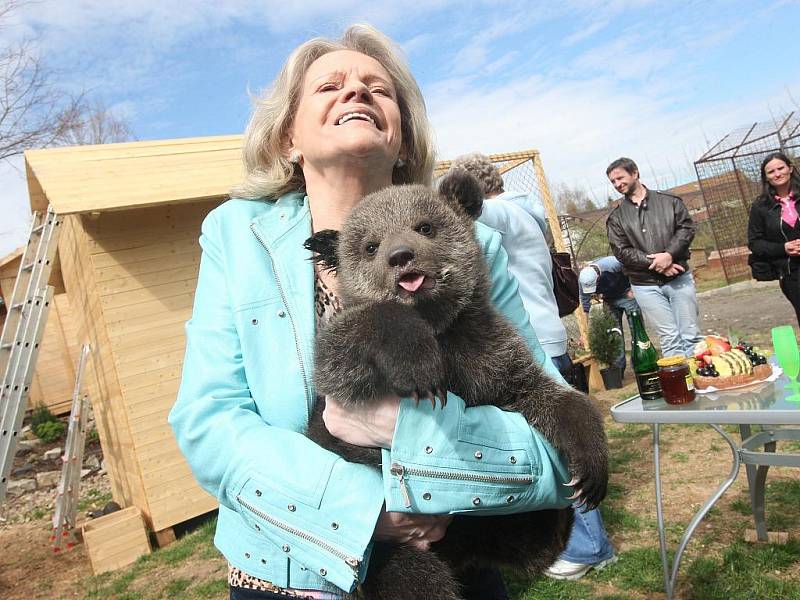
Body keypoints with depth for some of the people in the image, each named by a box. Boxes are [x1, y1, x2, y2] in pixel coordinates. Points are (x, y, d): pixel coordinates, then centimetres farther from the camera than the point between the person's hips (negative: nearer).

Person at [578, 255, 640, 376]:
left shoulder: (613, 264, -36)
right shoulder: (582, 279, -23)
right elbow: (585, 307, -15)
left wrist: (632, 289, -16)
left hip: (627, 294, -3)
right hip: (609, 300, 3)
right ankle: (618, 367, 6)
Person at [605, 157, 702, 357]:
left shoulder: (669, 201, 6)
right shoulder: (616, 218, 5)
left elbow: (686, 228, -2)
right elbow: (622, 251, -4)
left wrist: (669, 255, -17)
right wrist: (655, 263, -15)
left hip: (679, 278, 1)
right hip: (645, 286, -1)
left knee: (691, 336, 5)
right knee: (670, 340, -2)